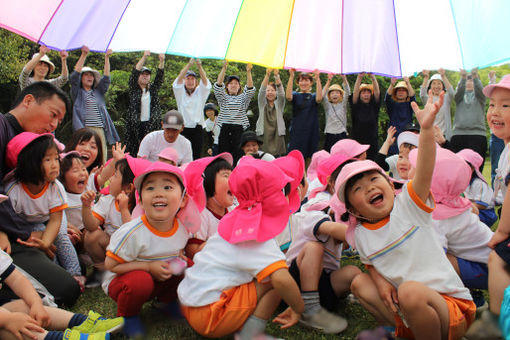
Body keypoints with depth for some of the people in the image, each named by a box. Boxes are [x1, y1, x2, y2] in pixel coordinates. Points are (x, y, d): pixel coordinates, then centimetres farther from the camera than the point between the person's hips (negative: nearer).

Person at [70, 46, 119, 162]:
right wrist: (84, 55, -3)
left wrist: (107, 58, 7)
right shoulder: (77, 92, 14)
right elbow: (75, 75, 2)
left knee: (102, 160, -4)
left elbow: (106, 78, 14)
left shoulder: (98, 92, 23)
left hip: (100, 129, 3)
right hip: (84, 129, -3)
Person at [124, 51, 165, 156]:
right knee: (132, 151, -3)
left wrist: (162, 61, -13)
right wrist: (144, 57, -15)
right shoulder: (133, 89, 8)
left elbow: (160, 76, 3)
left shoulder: (153, 89, 15)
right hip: (135, 125, -2)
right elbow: (134, 73, -5)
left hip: (150, 125, 2)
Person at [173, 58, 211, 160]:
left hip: (197, 129, 1)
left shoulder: (200, 92, 11)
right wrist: (189, 64, -21)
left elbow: (205, 82, -7)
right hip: (183, 128, -1)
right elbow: (179, 79, -8)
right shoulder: (180, 92, 8)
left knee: (197, 156, -1)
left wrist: (199, 66, -23)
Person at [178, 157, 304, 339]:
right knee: (276, 277, -13)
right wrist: (298, 309, -13)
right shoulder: (258, 239, -18)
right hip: (209, 319, -8)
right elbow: (281, 279, -32)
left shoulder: (234, 220, 7)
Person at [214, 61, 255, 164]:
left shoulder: (243, 98, 14)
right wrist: (224, 68, -12)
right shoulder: (223, 98, 13)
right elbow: (218, 85, -2)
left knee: (238, 157, -3)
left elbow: (250, 88, -2)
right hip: (224, 129, 0)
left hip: (239, 129, 0)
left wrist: (248, 72, -15)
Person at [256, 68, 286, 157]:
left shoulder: (279, 104, 10)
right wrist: (267, 75, -18)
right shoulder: (262, 104, 10)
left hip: (277, 136, 0)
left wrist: (277, 76, -20)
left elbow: (281, 93, -6)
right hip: (263, 136, 0)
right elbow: (261, 91, -5)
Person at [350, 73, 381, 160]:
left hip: (372, 142, 1)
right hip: (357, 142, -1)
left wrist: (373, 77, -20)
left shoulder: (374, 106, 7)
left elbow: (377, 92, -6)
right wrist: (359, 77, -23)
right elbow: (355, 93, -10)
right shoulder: (356, 106, 4)